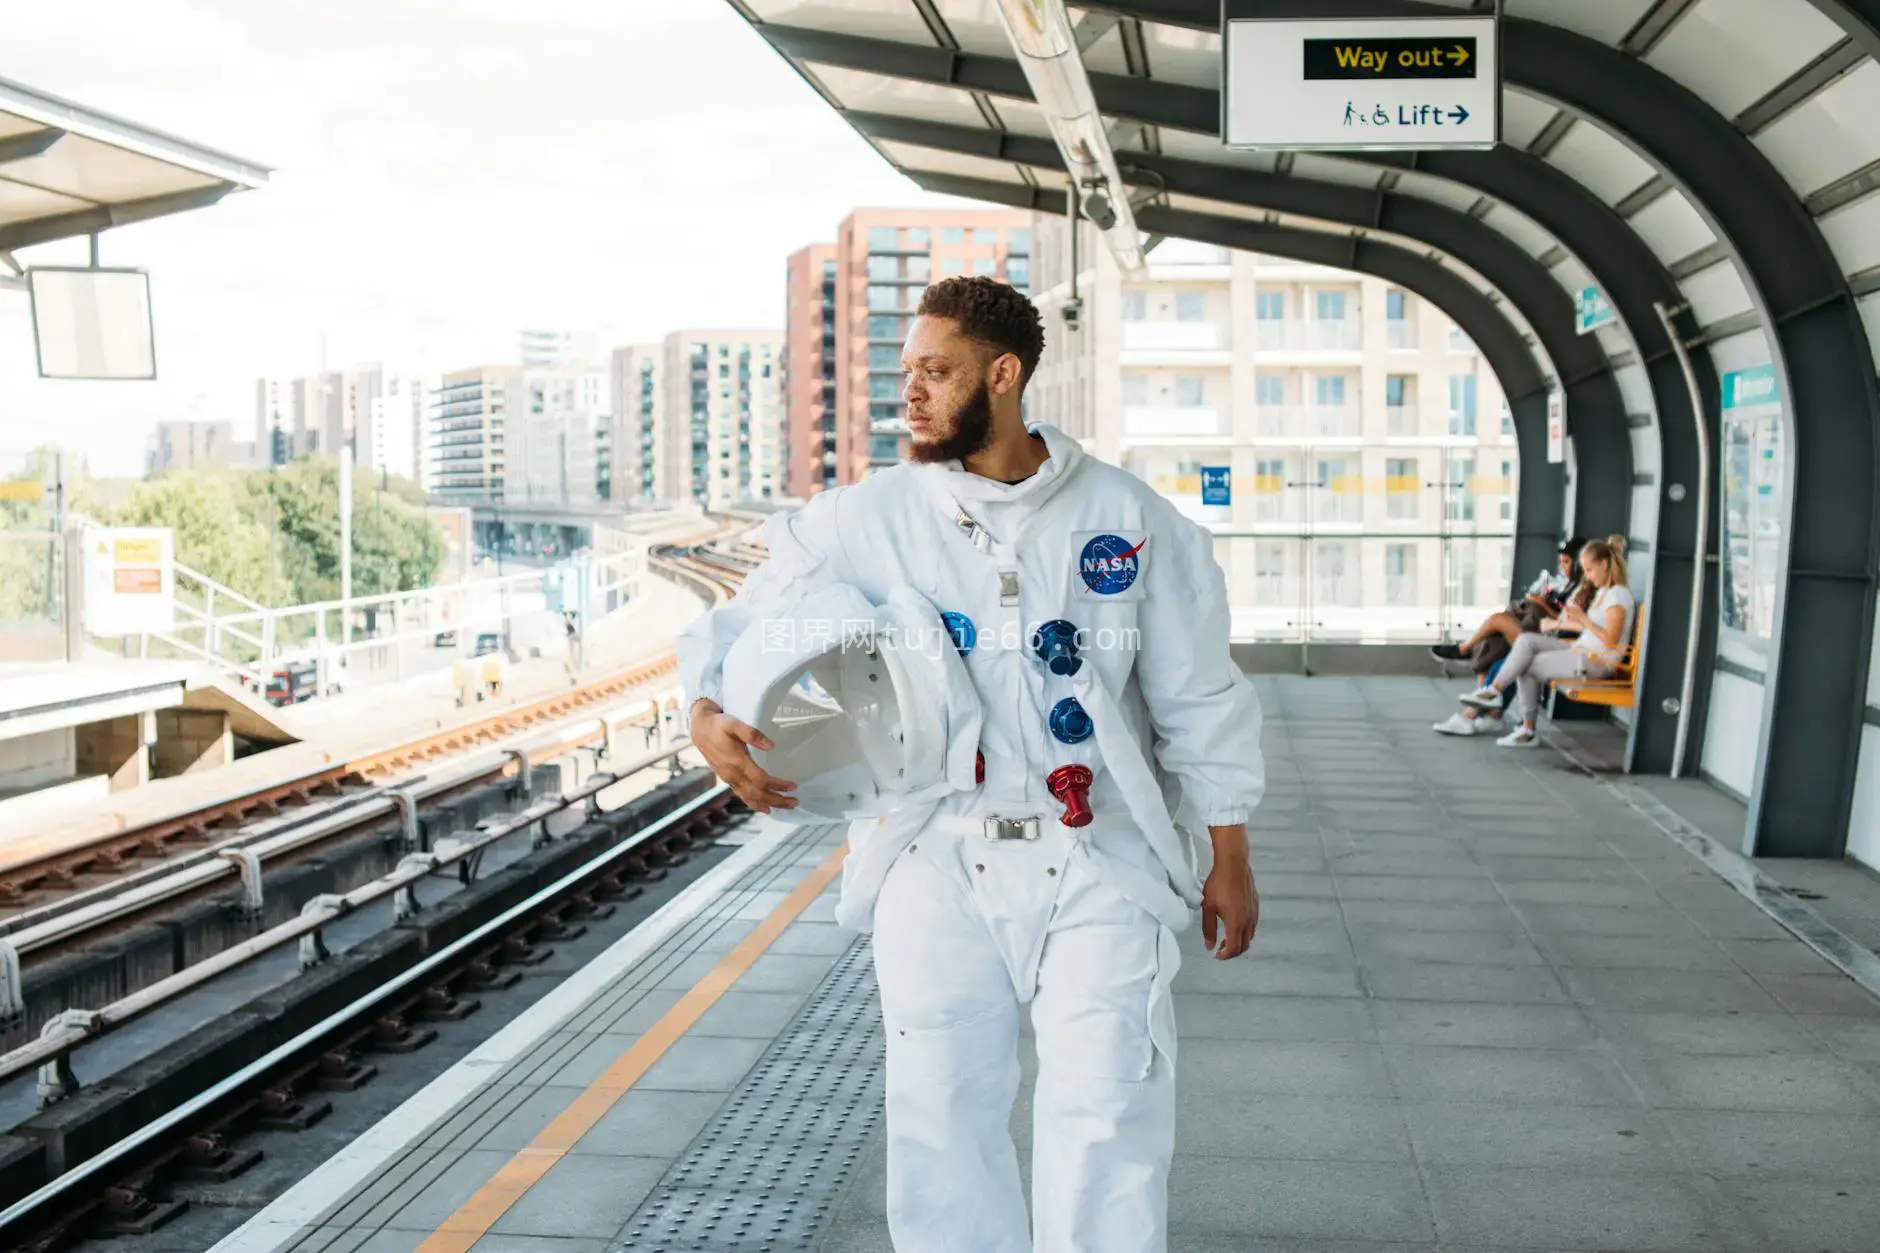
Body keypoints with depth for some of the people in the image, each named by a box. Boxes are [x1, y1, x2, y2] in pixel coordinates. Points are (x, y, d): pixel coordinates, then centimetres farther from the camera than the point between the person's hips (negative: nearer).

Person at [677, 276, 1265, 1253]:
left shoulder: (1131, 520, 1)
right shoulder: (862, 522, 1)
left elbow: (1199, 701, 7)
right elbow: (738, 630, 6)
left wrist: (1228, 859, 8)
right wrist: (710, 717, -16)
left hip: (1097, 867, -1)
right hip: (937, 867, 1)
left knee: (1106, 1118, -3)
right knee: (941, 1119, 8)